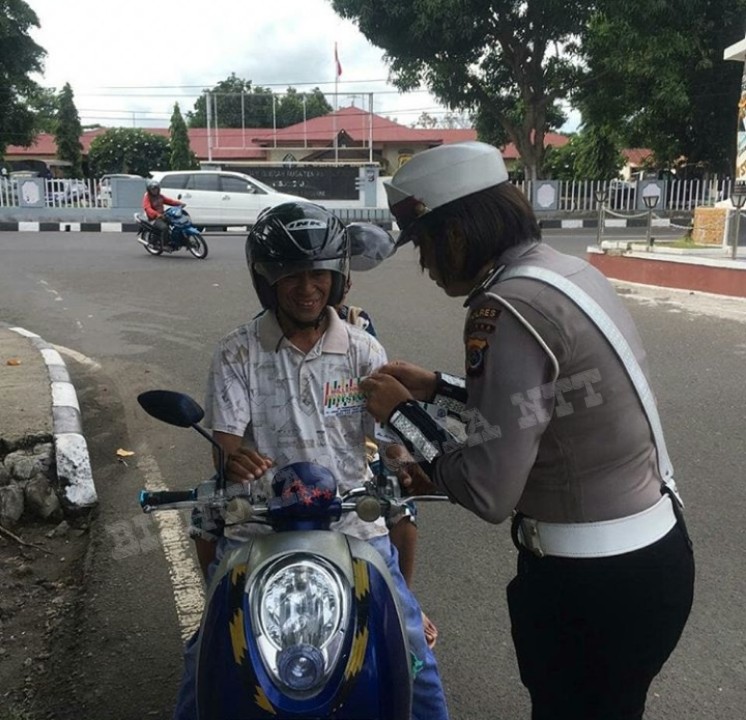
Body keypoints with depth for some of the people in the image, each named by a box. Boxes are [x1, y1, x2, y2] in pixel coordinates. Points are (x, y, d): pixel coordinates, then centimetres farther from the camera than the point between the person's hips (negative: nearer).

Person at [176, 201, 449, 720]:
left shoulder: (363, 351, 1)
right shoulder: (237, 353, -2)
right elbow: (225, 437, -9)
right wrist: (237, 458, -32)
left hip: (352, 522, 1)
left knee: (412, 651, -1)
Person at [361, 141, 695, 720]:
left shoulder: (507, 311, -25)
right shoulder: (570, 270, 3)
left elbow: (488, 493, -24)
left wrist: (400, 413, -10)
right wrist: (437, 386, 16)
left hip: (592, 584, -8)